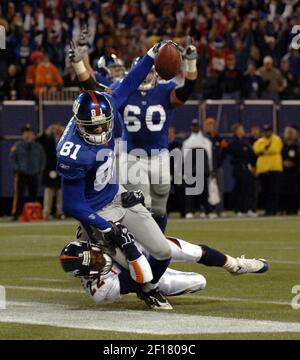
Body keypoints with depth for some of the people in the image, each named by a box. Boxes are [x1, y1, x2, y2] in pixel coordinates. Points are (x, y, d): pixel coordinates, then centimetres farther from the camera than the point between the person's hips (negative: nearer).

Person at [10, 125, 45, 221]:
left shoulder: (38, 147, 11)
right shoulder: (17, 146, 1)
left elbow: (42, 159, 18)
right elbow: (12, 158, 2)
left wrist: (40, 169, 6)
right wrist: (17, 169, -7)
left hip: (34, 175, 3)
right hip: (21, 175, -3)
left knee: (34, 196, 5)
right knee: (18, 195, -9)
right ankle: (15, 215, -8)